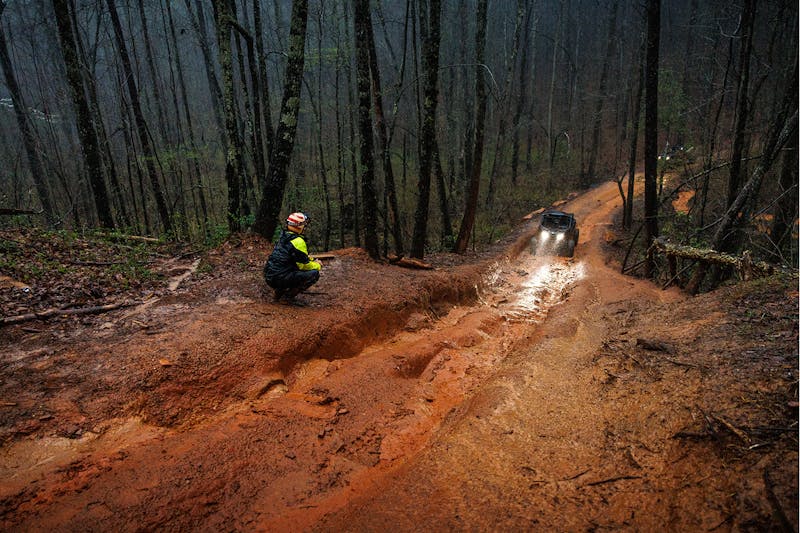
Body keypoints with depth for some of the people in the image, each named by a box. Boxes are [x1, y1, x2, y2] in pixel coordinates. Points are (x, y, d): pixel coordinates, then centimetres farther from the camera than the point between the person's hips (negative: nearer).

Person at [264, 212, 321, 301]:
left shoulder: (284, 237, 14)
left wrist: (308, 258, 20)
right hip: (280, 279, -9)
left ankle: (281, 289, 14)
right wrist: (318, 265, 7)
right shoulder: (297, 241, -15)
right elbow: (306, 265, -11)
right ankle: (287, 295, -8)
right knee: (314, 273, -11)